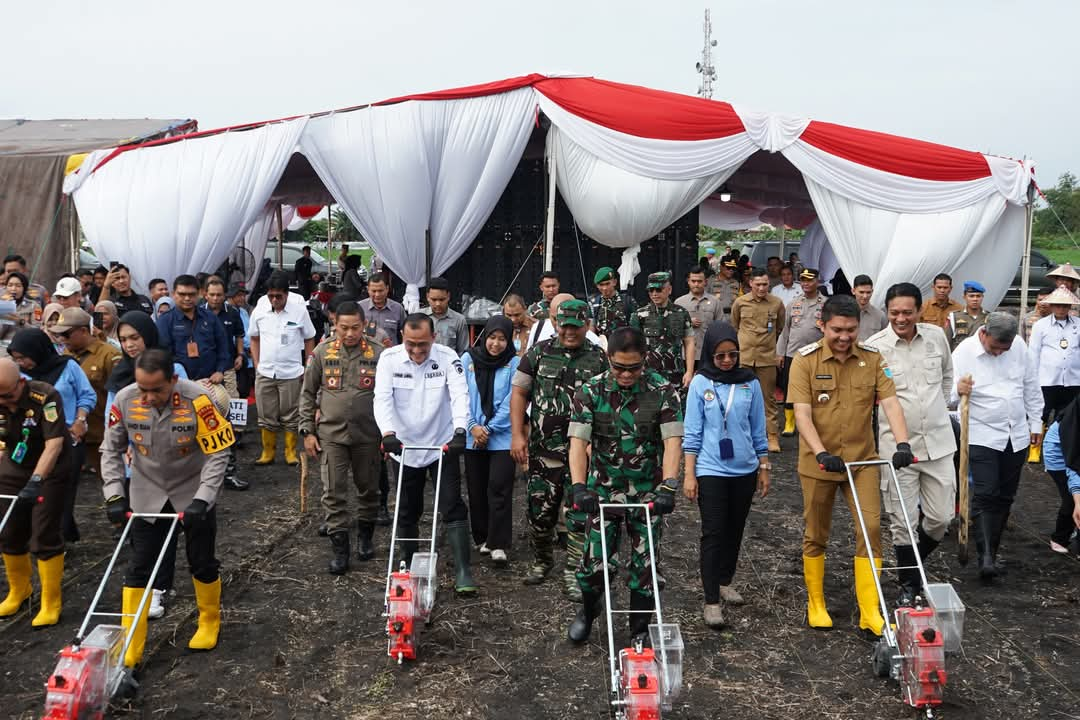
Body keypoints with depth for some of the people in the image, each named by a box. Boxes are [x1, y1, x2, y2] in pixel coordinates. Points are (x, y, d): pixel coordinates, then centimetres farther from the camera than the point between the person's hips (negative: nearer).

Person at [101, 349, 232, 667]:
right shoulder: (125, 399, -17)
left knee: (202, 562, 8)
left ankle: (210, 622, 33)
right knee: (139, 567, 2)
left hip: (193, 493, -2)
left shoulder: (197, 400, -27)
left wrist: (201, 500, -25)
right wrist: (114, 495, -10)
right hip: (147, 495, 2)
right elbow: (111, 450, -3)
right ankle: (130, 648, 10)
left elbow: (218, 453, -20)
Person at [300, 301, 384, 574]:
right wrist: (307, 431, 2)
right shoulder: (322, 352, -1)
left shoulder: (378, 354, -4)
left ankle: (365, 536, 33)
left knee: (368, 488, 13)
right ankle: (340, 548, 9)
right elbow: (308, 393, 6)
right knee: (334, 492, 0)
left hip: (368, 434, 0)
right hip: (332, 433, 0)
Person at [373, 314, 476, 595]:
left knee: (453, 507, -5)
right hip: (405, 448, 1)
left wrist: (460, 430, -36)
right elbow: (382, 398, -17)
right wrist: (388, 433, -34)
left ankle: (463, 571, -2)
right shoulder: (390, 358, -9)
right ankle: (410, 567, 29)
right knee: (407, 512, 12)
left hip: (443, 446, -1)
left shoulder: (447, 357, -11)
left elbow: (460, 395, -20)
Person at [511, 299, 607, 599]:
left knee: (580, 514, -1)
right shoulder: (538, 353, 4)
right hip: (543, 450, 1)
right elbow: (519, 393, 6)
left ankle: (573, 572, 11)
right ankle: (542, 560, 32)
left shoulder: (599, 358, 2)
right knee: (539, 511, 9)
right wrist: (517, 435, -2)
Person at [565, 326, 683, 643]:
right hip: (603, 491, 0)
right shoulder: (591, 390, -7)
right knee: (594, 560, 2)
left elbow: (672, 442, -13)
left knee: (644, 564, 5)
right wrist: (579, 486, -25)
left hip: (647, 492, 0)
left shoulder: (663, 391, -8)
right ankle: (588, 610, 33)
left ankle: (640, 629, 26)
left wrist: (668, 486, -26)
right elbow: (578, 442, -12)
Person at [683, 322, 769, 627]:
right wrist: (689, 474, -7)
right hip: (710, 471, -3)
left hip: (744, 470, 3)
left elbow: (758, 429, 7)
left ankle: (724, 581, 35)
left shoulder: (750, 382, 0)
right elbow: (692, 432, -4)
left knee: (735, 530, 15)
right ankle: (711, 601, 3)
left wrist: (764, 468, 9)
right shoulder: (700, 383, -6)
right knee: (713, 533, -3)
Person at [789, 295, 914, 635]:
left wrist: (903, 443, -25)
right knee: (816, 535, 10)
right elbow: (802, 414, -17)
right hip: (818, 462, -2)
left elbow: (890, 403, -9)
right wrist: (822, 454, -29)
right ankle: (815, 604, 27)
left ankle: (870, 612, 3)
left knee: (871, 528, -5)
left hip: (862, 459, 2)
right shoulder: (805, 360, -10)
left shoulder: (872, 358, -2)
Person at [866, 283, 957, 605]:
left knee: (940, 518, 7)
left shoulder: (936, 336, 1)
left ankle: (912, 566, 34)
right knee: (903, 523, 4)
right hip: (897, 446, -3)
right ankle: (909, 583, 24)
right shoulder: (874, 346, -11)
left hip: (938, 442, 3)